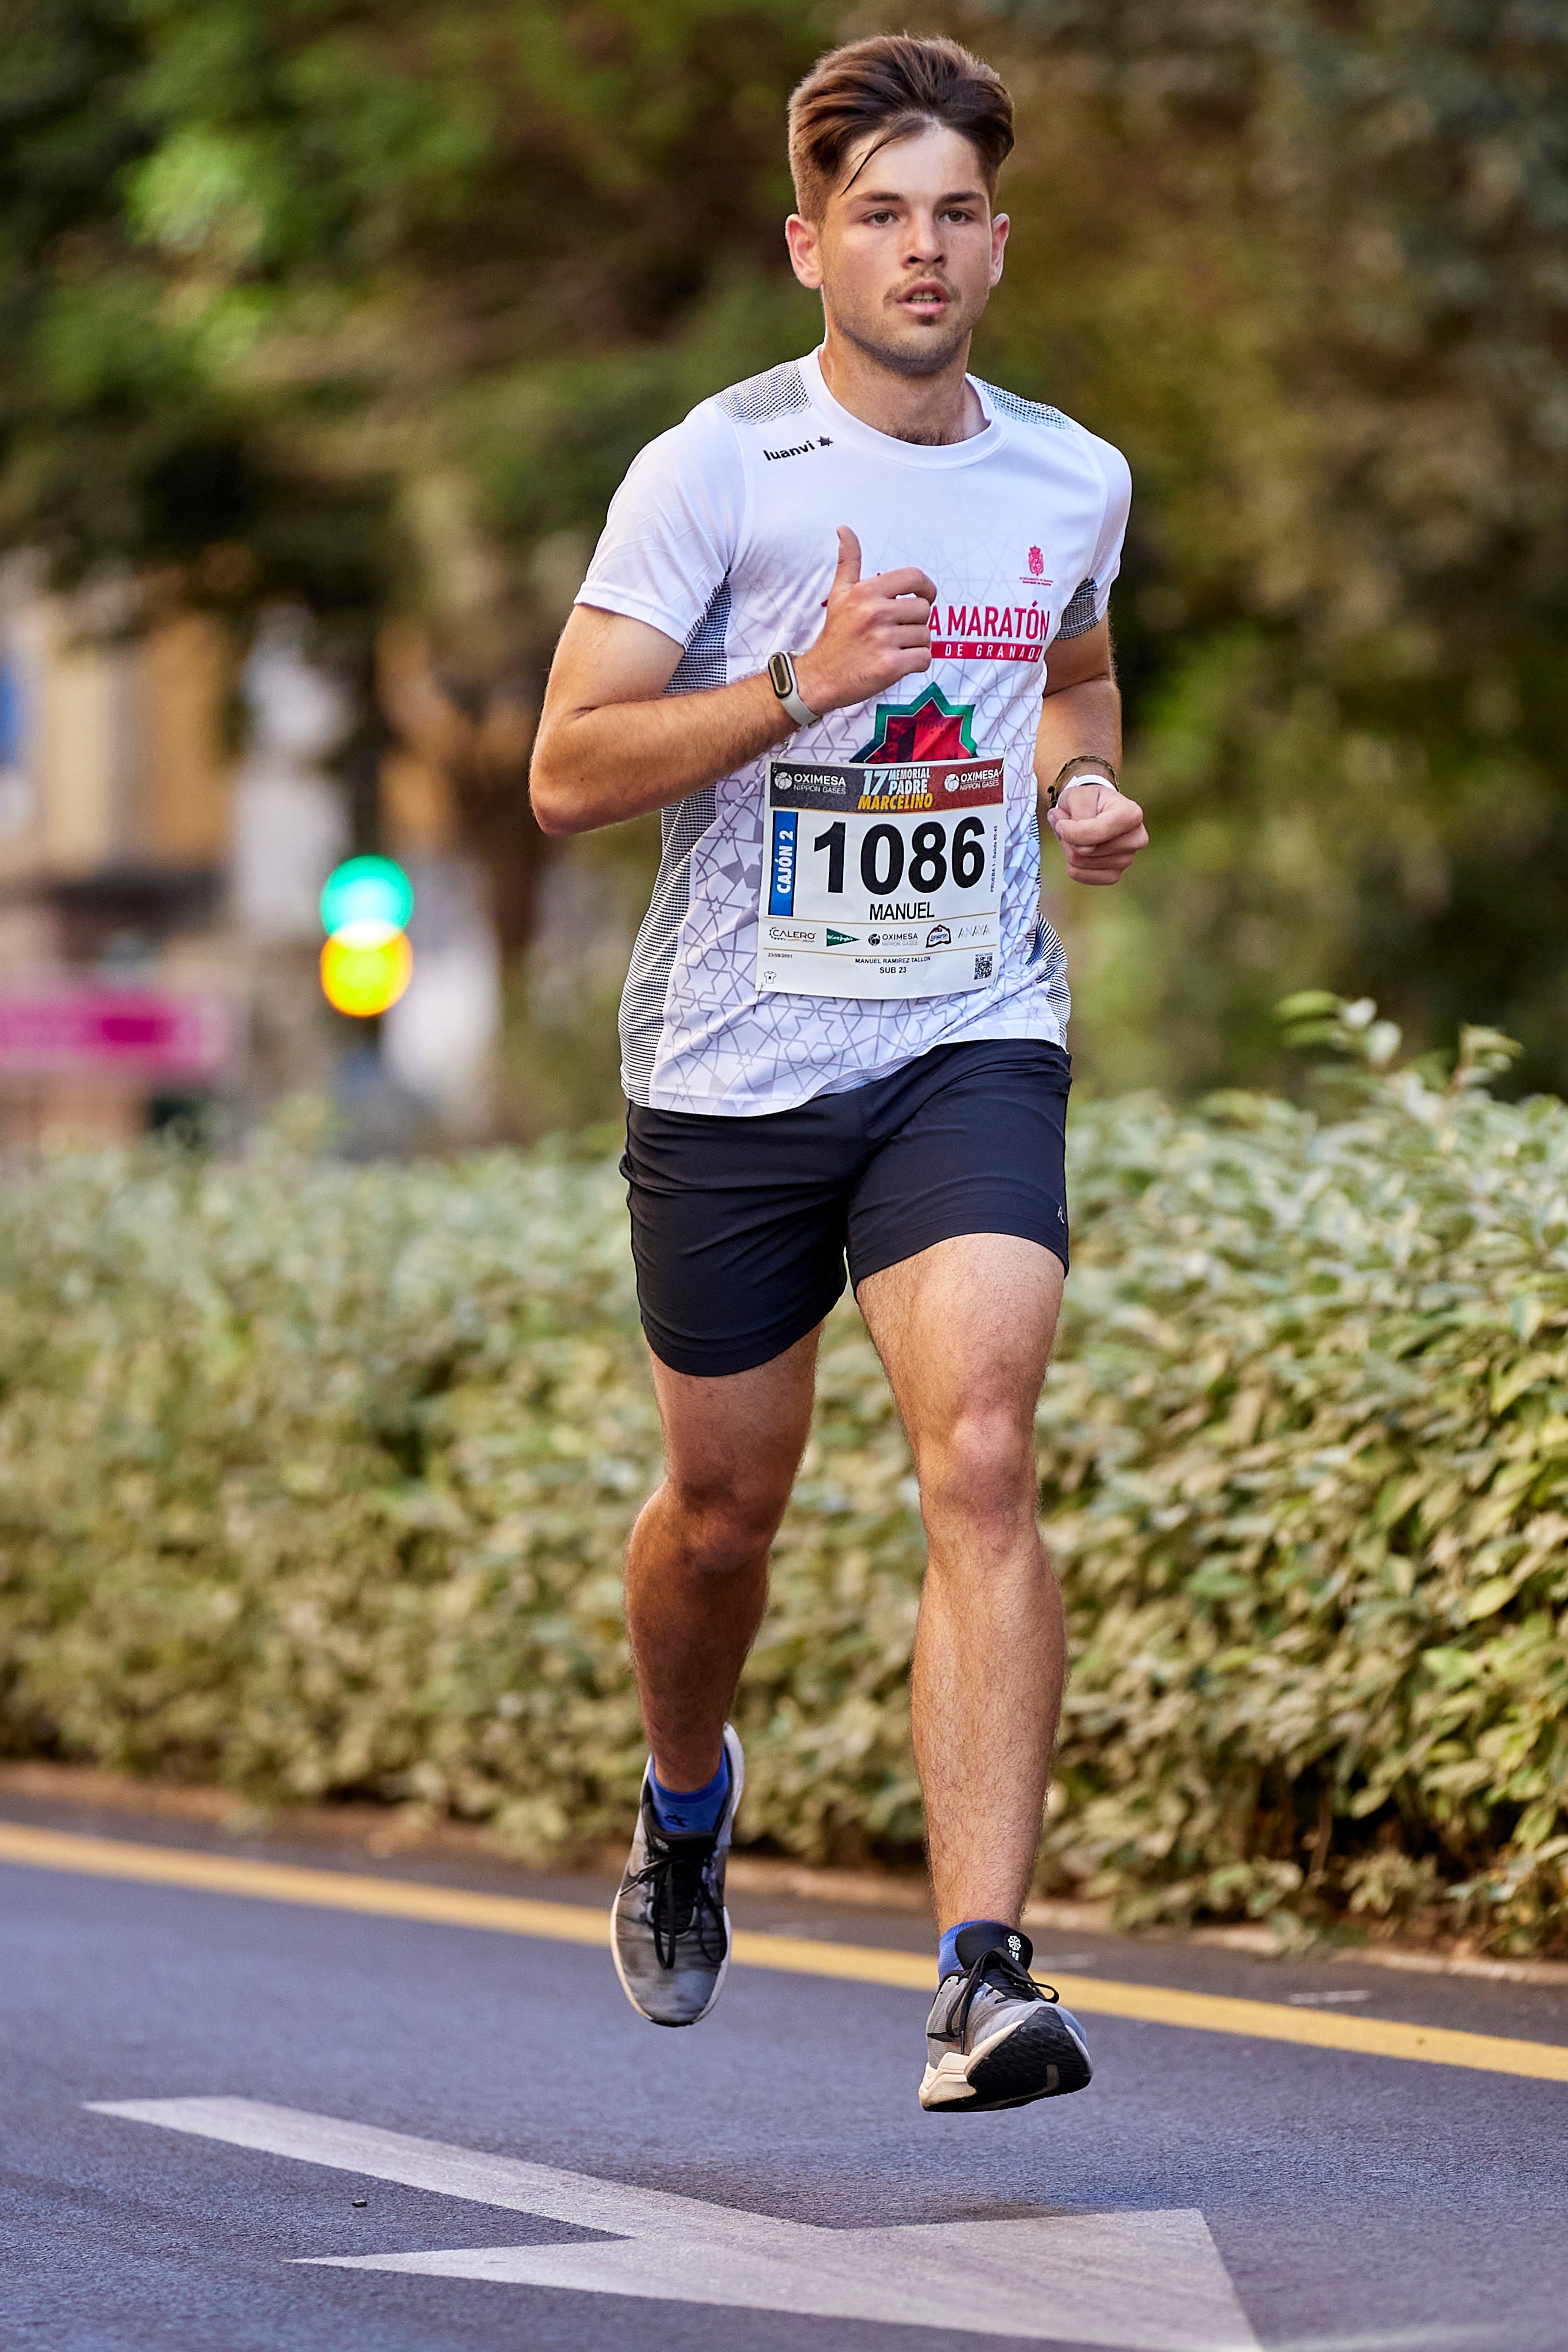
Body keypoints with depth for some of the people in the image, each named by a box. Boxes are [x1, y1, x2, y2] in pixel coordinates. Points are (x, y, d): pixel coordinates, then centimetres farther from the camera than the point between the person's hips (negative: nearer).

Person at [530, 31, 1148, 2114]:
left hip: (972, 1048, 1)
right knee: (725, 1512, 13)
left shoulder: (1073, 480, 6)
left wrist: (1086, 788, 6)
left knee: (981, 1455, -20)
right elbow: (568, 772, -10)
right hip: (731, 1066, -1)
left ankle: (986, 1975, -24)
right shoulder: (713, 473, -7)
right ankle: (688, 1807, 46)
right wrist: (797, 686, -23)